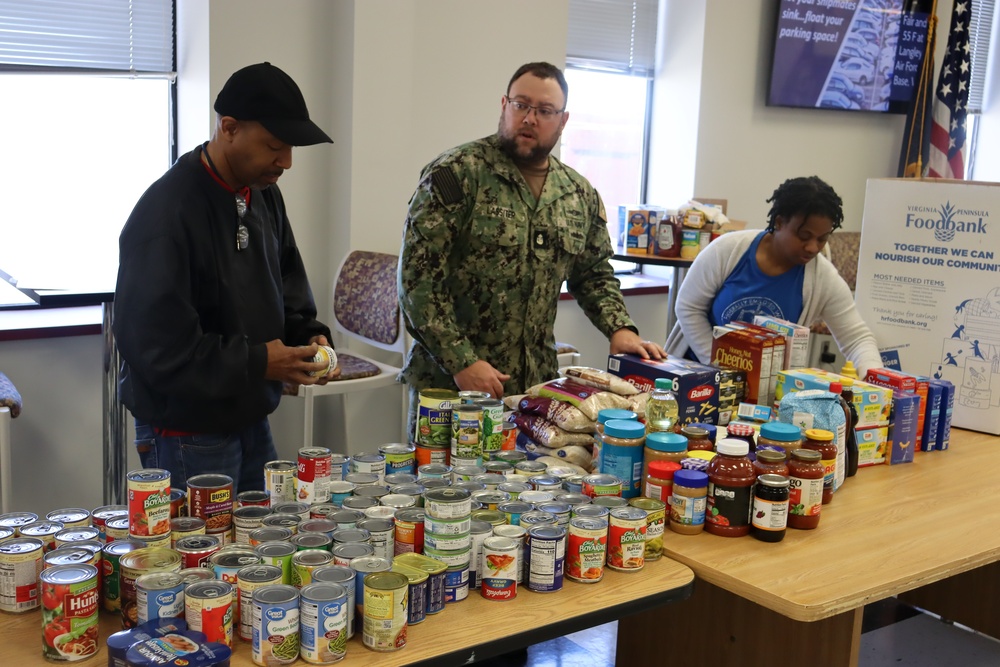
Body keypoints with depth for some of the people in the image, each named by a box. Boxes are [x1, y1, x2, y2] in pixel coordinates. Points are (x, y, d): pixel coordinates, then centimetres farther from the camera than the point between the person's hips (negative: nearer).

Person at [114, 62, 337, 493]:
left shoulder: (264, 193, 6)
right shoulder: (167, 212, -21)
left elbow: (288, 290, 17)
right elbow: (155, 346, -24)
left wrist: (308, 336, -3)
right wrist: (257, 362, -22)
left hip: (251, 421, 8)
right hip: (187, 437, -8)